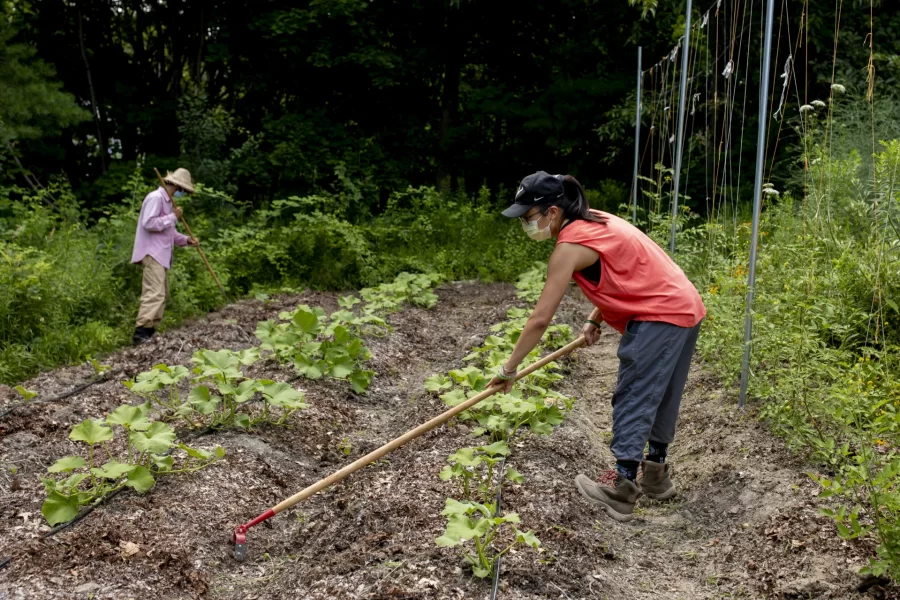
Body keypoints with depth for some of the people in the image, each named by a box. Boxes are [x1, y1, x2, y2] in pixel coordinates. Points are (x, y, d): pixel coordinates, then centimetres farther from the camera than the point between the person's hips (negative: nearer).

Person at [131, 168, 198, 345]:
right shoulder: (156, 197, -11)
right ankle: (141, 333, -23)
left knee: (162, 294, 10)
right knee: (155, 294, -19)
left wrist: (186, 240, 9)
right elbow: (149, 223, -23)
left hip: (161, 254, 11)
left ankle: (150, 331, 13)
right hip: (152, 254, -11)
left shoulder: (168, 201, 20)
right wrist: (173, 217, -15)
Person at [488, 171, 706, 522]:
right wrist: (595, 321, 9)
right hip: (685, 308, 10)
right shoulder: (594, 222, 11)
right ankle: (656, 475, 30)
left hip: (659, 317, -10)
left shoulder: (570, 246, -17)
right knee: (661, 398, 18)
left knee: (632, 401, -5)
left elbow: (540, 319, -17)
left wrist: (509, 368, -9)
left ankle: (622, 490, -1)